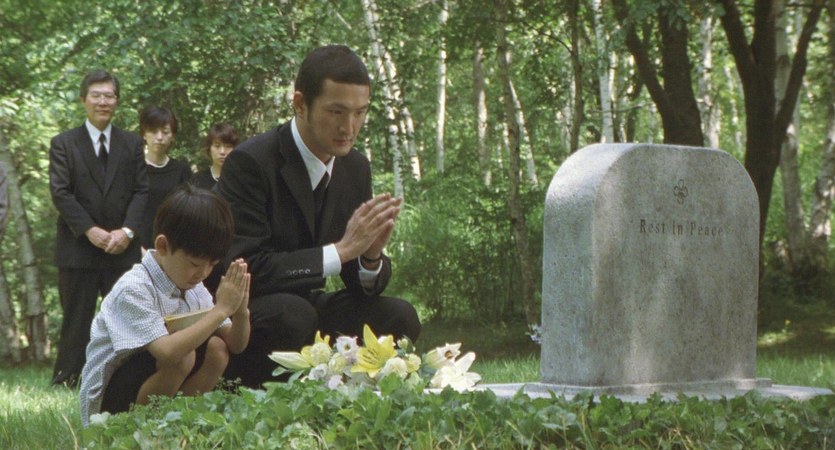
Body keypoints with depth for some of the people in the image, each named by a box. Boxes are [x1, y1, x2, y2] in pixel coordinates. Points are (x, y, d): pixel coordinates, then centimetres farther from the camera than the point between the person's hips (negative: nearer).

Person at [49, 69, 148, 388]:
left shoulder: (132, 144, 12)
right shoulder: (64, 144, 4)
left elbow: (141, 191, 6)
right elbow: (60, 193, -4)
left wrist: (127, 230, -10)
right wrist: (90, 230, -14)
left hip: (123, 249, 2)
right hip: (78, 250, -2)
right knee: (76, 320, 1)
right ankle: (65, 383, 7)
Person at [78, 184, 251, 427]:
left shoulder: (194, 289, 3)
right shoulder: (133, 289, -23)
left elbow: (235, 345, 4)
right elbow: (168, 351, -37)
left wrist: (241, 312, -17)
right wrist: (221, 309, -32)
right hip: (107, 401, -8)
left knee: (217, 348, -10)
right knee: (181, 358, -30)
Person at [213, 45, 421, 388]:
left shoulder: (355, 168, 3)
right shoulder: (250, 163, -19)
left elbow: (360, 281, 7)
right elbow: (247, 269, -26)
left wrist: (372, 256, -18)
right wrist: (341, 249, -27)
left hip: (306, 305, 6)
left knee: (399, 316, -14)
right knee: (293, 313, -35)